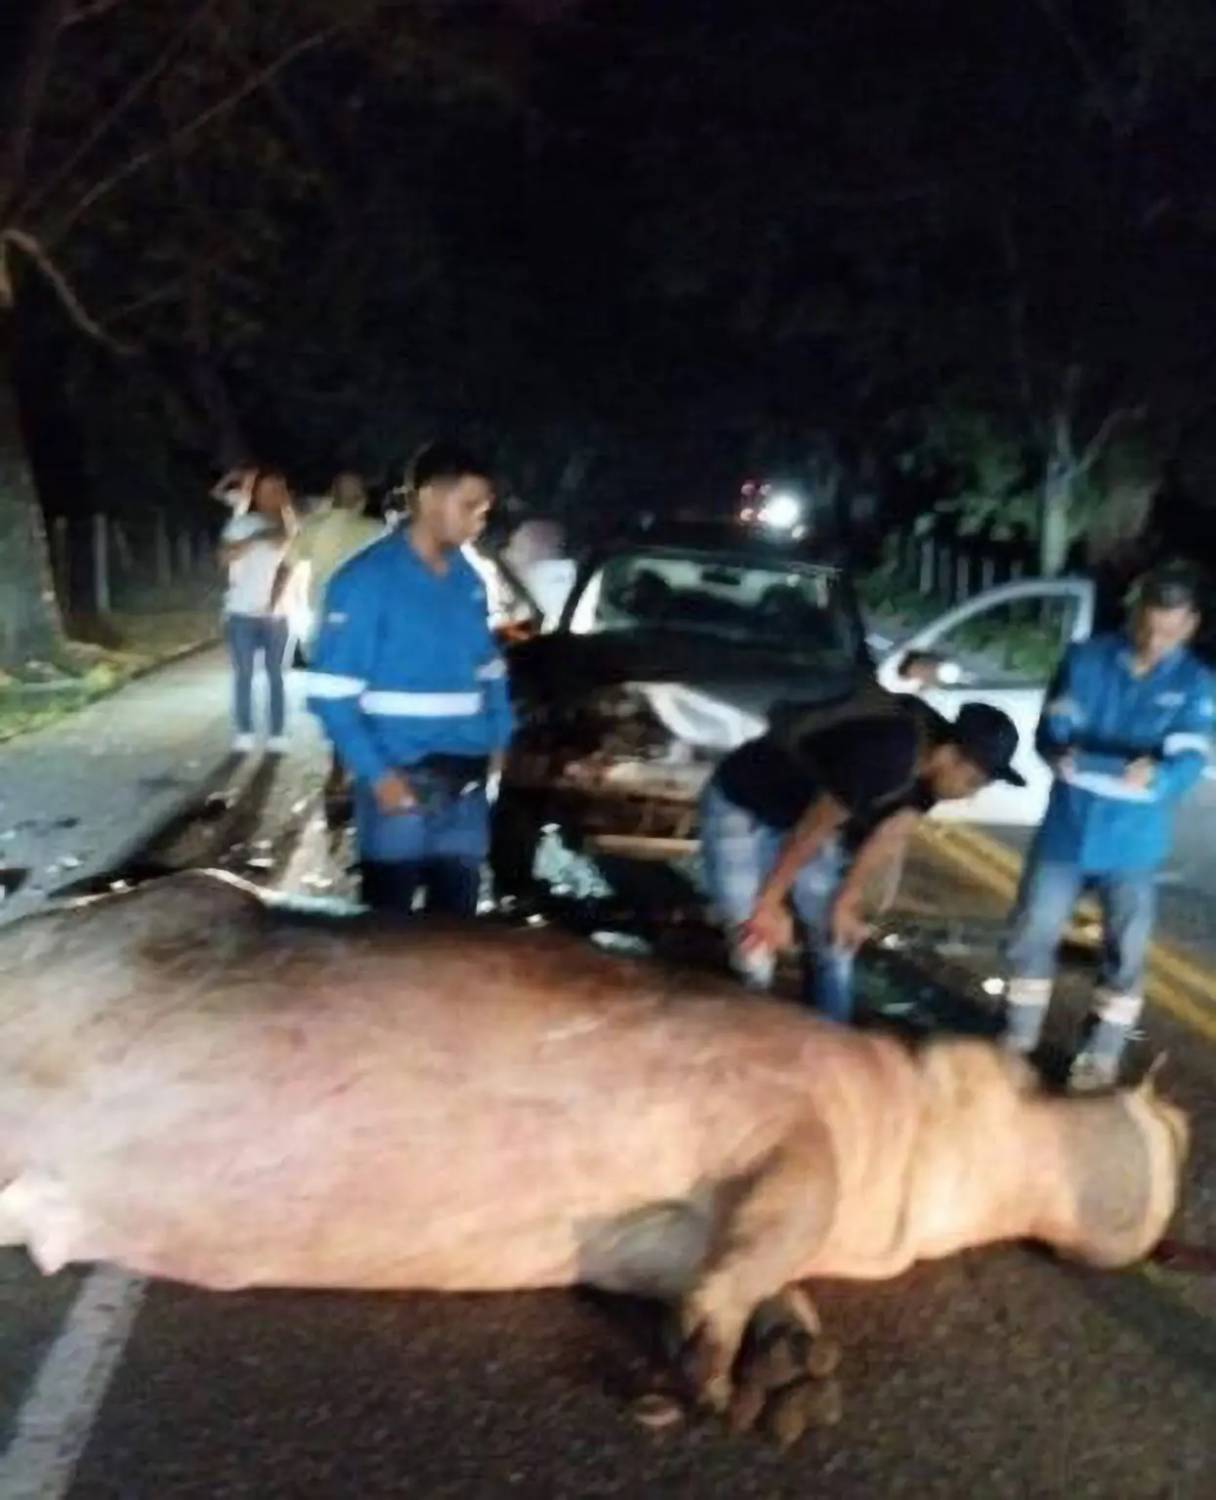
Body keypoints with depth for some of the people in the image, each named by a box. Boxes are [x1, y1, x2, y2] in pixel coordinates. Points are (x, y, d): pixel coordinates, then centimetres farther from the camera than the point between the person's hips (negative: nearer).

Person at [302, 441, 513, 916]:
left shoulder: (467, 579, 9)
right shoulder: (368, 579, -12)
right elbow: (331, 692, -15)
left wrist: (499, 737, 8)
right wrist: (376, 774, -20)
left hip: (467, 785, 6)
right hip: (400, 782, -6)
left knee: (456, 916, 14)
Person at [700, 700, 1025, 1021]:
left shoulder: (929, 763, -12)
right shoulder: (882, 757, -36)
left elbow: (890, 836, -6)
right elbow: (812, 831, -27)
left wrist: (845, 905, -7)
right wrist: (769, 904, -17)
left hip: (805, 808, 8)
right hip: (742, 809, -8)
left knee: (835, 946, 10)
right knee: (754, 957, -13)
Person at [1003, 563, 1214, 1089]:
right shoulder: (1085, 659, -6)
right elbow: (1053, 742, -11)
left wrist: (1087, 762, -29)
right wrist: (1128, 771, -26)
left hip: (1133, 847, 0)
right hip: (1065, 833, 1)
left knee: (1125, 953, 10)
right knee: (1032, 936, 10)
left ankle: (1100, 1057, 29)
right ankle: (1017, 1040, 30)